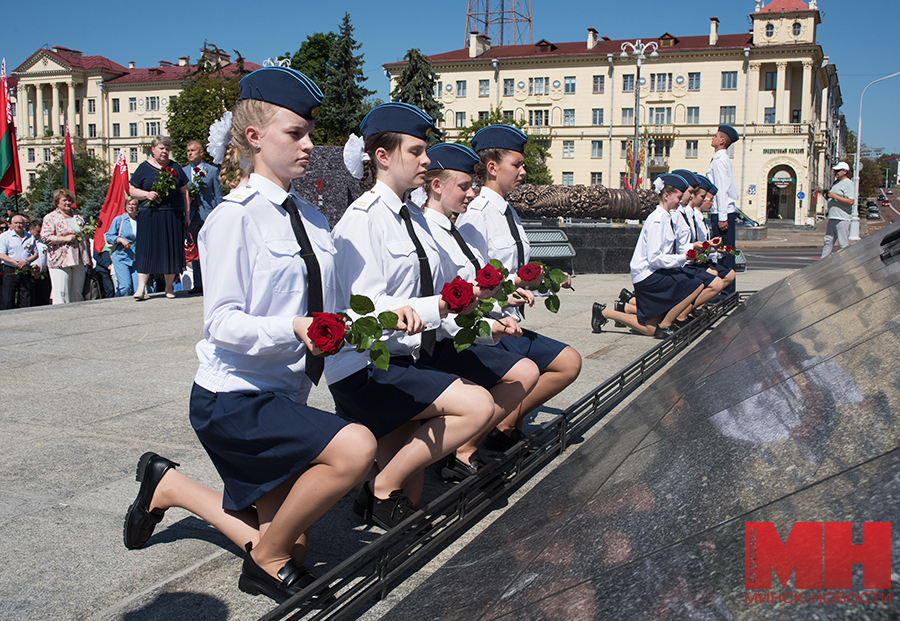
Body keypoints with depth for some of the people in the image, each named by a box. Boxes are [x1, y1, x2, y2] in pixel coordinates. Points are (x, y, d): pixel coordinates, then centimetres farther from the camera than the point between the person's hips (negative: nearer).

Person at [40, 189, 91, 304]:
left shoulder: (78, 217, 18)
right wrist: (65, 238, -15)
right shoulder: (51, 218, 2)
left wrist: (89, 258, 17)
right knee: (61, 293, -8)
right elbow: (45, 237, -8)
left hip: (79, 260, 5)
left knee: (77, 293, 6)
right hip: (61, 260, -5)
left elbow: (86, 238, 23)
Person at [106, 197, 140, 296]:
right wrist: (121, 240, -15)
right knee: (125, 286, -15)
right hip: (121, 257, -4)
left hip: (136, 258, 4)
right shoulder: (118, 220, 3)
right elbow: (109, 237, 0)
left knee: (136, 287, -6)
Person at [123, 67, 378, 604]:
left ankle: (171, 485, 32)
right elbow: (222, 323, -20)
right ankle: (269, 561, -4)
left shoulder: (310, 217, 8)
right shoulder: (236, 217, -14)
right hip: (232, 399, -8)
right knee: (356, 447, -29)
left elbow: (322, 315, 12)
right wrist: (294, 328, -36)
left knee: (287, 543, 14)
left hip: (285, 395, 8)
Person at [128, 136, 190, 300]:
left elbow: (184, 191, 12)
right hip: (149, 217, -1)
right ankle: (141, 287, -6)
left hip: (173, 216, 2)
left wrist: (187, 213, 6)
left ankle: (169, 287, 15)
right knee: (146, 249, -6)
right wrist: (146, 194, -12)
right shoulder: (144, 168, 7)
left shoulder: (175, 168, 12)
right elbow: (132, 190, 6)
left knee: (171, 249, 3)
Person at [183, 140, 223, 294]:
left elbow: (218, 195, 4)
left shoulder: (212, 170, 5)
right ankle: (198, 284, 12)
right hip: (192, 216, 4)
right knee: (194, 252, 6)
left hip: (208, 213, -3)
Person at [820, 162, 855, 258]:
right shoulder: (836, 183, 21)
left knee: (843, 244, -7)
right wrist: (827, 197, 10)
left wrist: (834, 196, -19)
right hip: (832, 218, 10)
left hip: (842, 218, -10)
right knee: (828, 241, 9)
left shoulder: (848, 183, -9)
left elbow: (850, 201, -20)